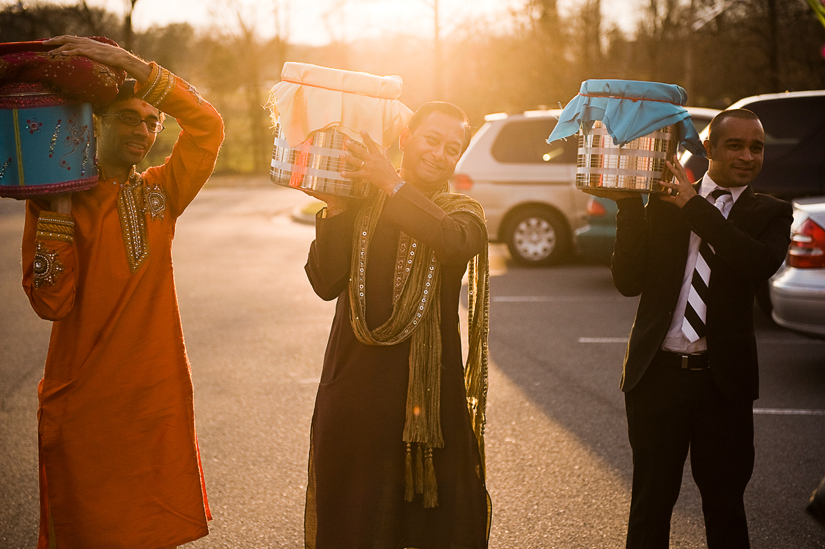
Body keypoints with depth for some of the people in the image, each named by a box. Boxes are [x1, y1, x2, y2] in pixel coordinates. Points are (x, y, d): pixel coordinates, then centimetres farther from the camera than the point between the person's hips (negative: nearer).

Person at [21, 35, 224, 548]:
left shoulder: (160, 193, 7)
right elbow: (51, 302, -14)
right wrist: (59, 207, -18)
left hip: (160, 399, 3)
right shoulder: (56, 198, -2)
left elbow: (207, 127, -9)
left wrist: (128, 62, -17)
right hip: (84, 407, -2)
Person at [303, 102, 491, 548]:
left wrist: (391, 182, -22)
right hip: (355, 385, 0)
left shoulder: (462, 212, 7)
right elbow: (326, 283, -7)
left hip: (430, 387, 0)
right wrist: (335, 208, -15)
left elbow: (455, 243, -20)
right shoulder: (358, 205, 6)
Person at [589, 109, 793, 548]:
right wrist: (629, 206, -13)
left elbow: (761, 264, -19)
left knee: (725, 504, 10)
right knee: (651, 502, 10)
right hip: (657, 375, 0)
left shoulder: (770, 213, 3)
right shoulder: (664, 204, 5)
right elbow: (628, 281, -3)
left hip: (723, 380, 0)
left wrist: (694, 206, -17)